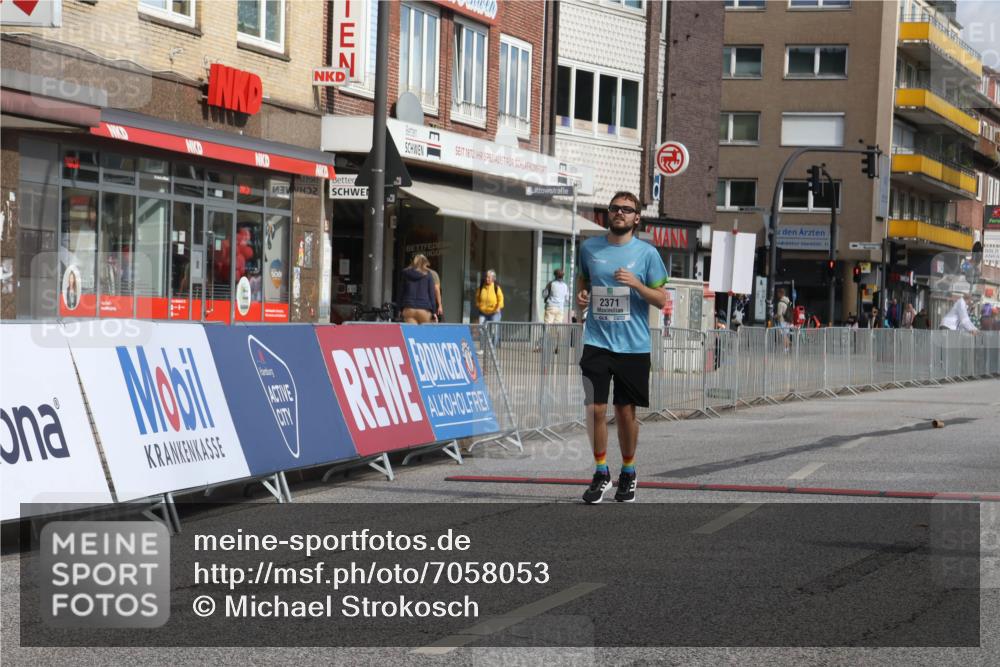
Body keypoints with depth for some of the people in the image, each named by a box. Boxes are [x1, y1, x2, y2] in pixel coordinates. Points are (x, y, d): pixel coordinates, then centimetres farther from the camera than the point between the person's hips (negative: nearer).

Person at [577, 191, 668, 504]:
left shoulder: (647, 253, -1)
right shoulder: (589, 248, 7)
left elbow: (662, 300, 1)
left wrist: (636, 284, -15)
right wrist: (581, 295, 2)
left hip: (633, 346, -1)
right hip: (597, 341, 1)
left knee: (626, 411, 5)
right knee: (595, 408, -6)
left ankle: (628, 473, 23)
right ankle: (601, 473, 10)